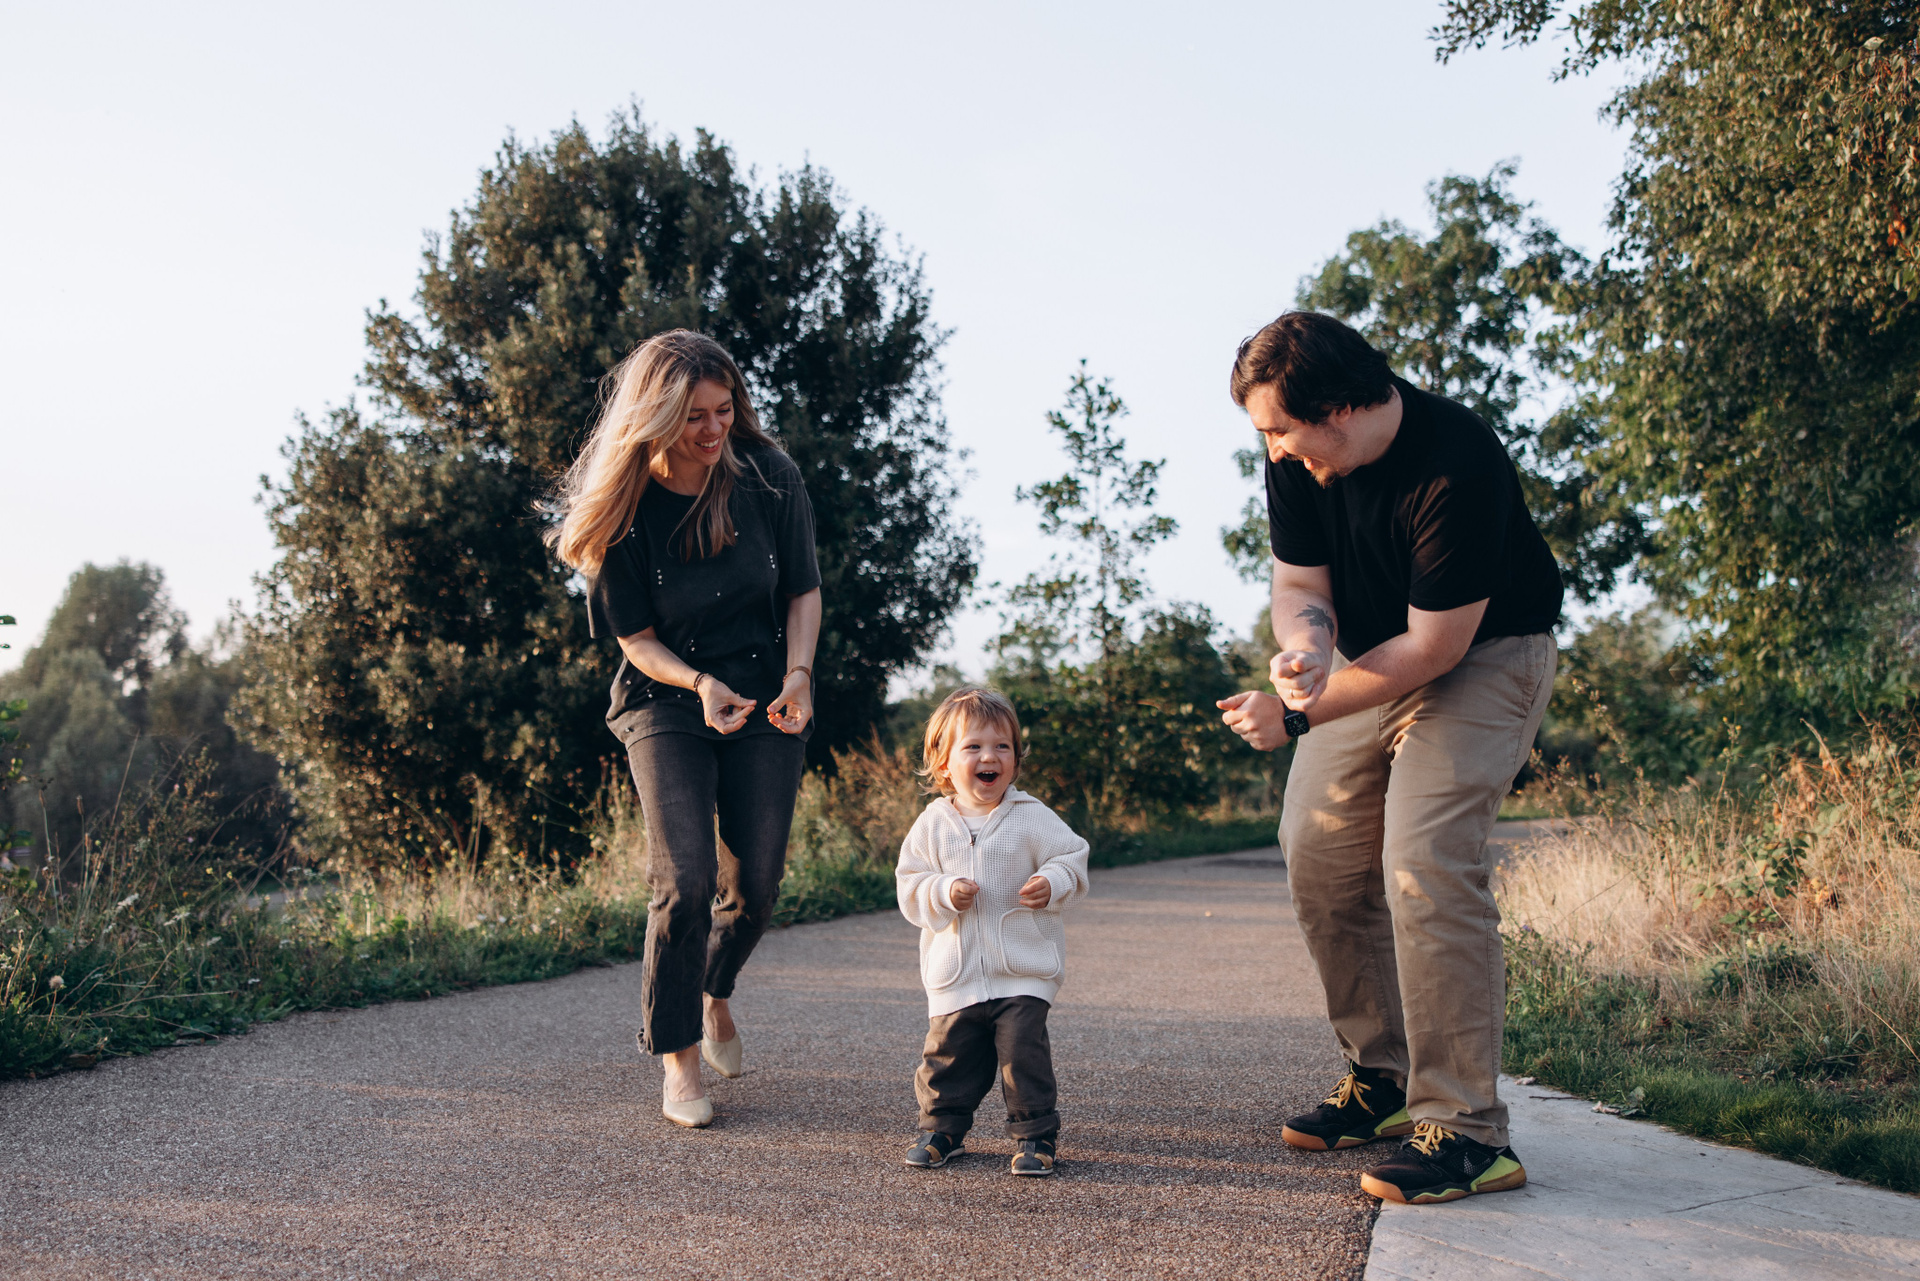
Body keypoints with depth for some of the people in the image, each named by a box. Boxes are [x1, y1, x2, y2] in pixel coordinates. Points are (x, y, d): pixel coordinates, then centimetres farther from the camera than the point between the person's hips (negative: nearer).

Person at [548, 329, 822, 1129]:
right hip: (666, 702, -2)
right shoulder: (623, 507, -15)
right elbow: (636, 638, -8)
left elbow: (804, 588, 2)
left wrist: (798, 672, -15)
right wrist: (698, 684, -27)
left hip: (767, 701, 2)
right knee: (685, 880, -15)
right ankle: (679, 1059, 2)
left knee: (756, 886, 2)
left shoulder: (768, 477, -9)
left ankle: (714, 992, 35)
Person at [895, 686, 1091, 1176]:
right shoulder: (932, 824, 2)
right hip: (955, 972, 2)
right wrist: (944, 893, -16)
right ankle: (943, 1126, 27)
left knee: (1023, 1048, -9)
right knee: (949, 1052, 6)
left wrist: (1053, 884, -19)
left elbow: (1071, 858, 1)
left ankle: (1034, 1133, 7)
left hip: (1023, 969, -2)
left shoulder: (1032, 818, -2)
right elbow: (910, 887, 3)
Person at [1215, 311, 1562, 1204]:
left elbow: (1434, 644, -27)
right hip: (1373, 656, 8)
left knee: (1425, 864, -21)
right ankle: (1383, 1077, 19)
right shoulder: (1299, 457, -11)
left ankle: (1466, 1131, -16)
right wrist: (1303, 647, -27)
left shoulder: (1457, 467, -32)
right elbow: (1300, 581, -2)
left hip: (1484, 656, -7)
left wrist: (1297, 715, -24)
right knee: (1318, 855, 5)